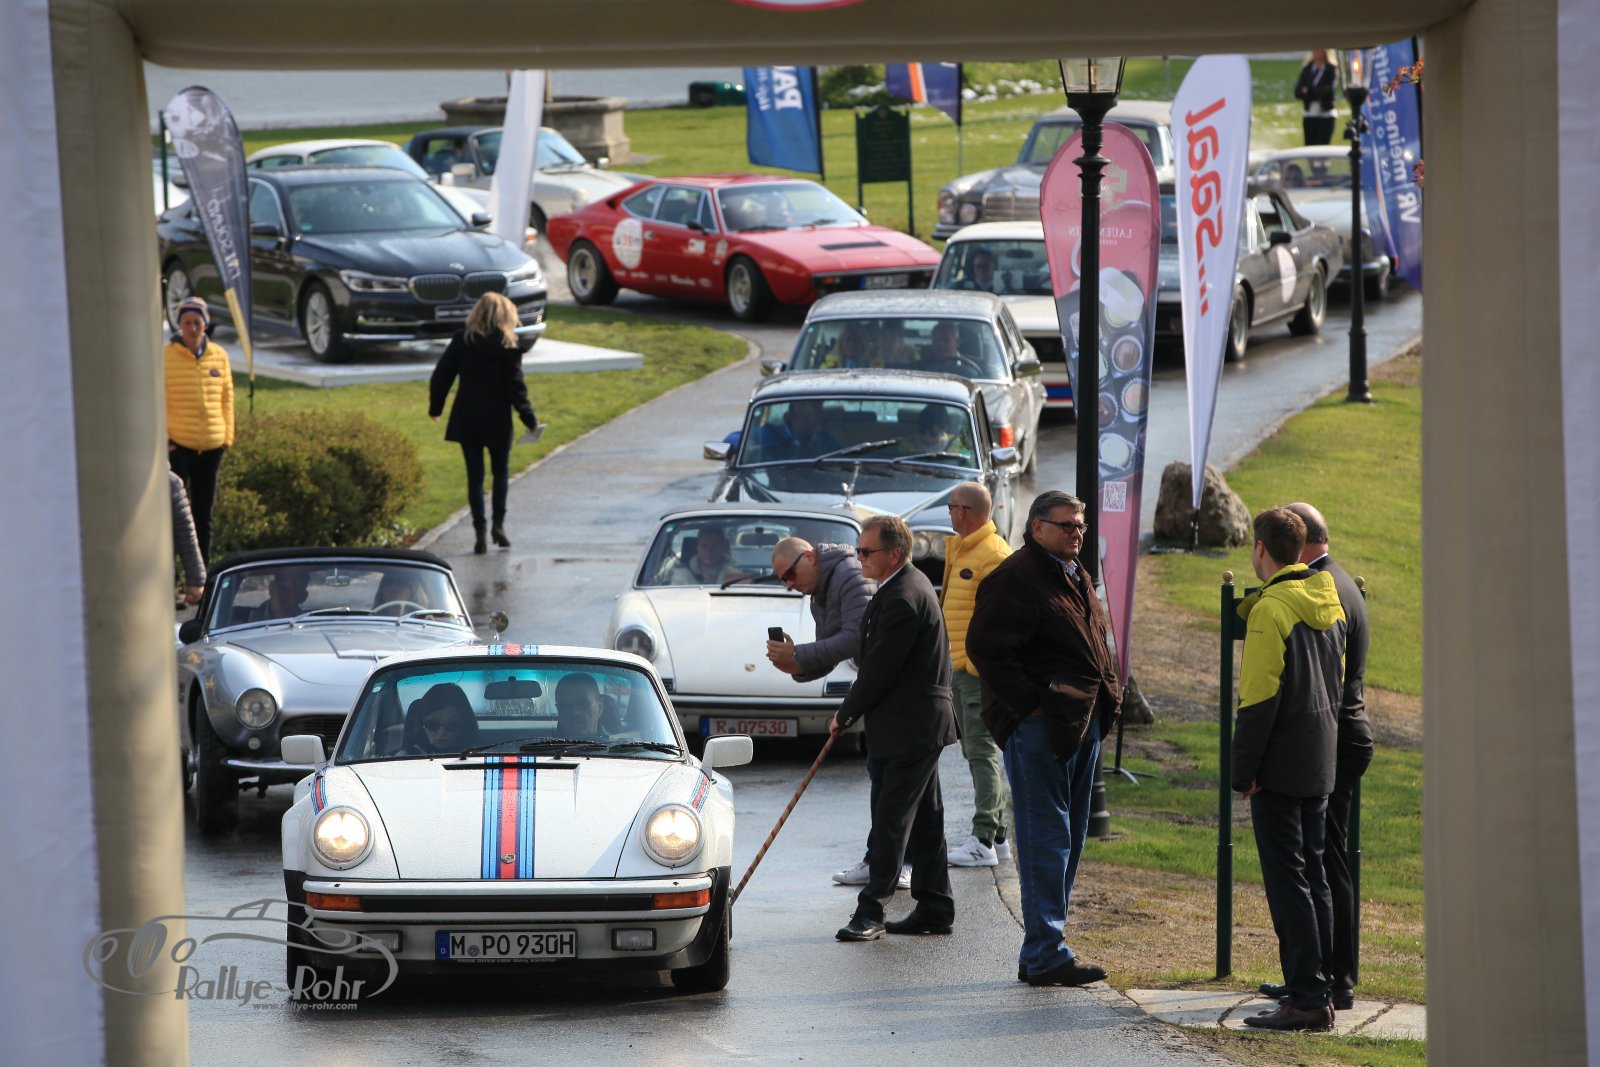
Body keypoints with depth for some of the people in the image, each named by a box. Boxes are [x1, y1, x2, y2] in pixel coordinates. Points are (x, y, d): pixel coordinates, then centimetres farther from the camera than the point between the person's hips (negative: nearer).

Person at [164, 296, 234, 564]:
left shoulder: (219, 356, 6)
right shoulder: (165, 357, -4)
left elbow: (227, 398, 12)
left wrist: (227, 436, 9)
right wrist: (162, 438, -9)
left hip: (211, 446, 4)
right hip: (178, 445, -4)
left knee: (204, 515, 11)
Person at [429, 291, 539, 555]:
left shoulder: (461, 341, -1)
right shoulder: (508, 347, -8)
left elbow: (441, 376, 2)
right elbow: (516, 386, -9)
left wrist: (435, 407, 15)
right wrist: (529, 418, -1)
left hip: (467, 420, 1)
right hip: (498, 420, -1)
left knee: (475, 475, 5)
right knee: (501, 472, 15)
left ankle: (479, 530, -1)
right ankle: (498, 524, 6)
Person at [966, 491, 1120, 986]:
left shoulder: (1076, 577, 18)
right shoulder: (1016, 578, -12)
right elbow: (985, 647, -17)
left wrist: (1107, 696, 14)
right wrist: (1030, 703, -17)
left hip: (1082, 725, 10)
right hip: (1038, 726, -10)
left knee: (1069, 839, 12)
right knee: (1046, 839, -9)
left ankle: (1043, 950, 18)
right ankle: (1045, 955, -8)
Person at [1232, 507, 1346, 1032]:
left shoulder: (1271, 610, -15)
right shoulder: (1330, 604, 11)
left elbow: (1259, 699, -18)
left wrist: (1244, 770, -12)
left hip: (1280, 767, -8)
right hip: (1321, 762, 8)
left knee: (1286, 878, -6)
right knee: (1312, 875, 13)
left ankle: (1305, 998, -9)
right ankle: (1318, 993, 15)